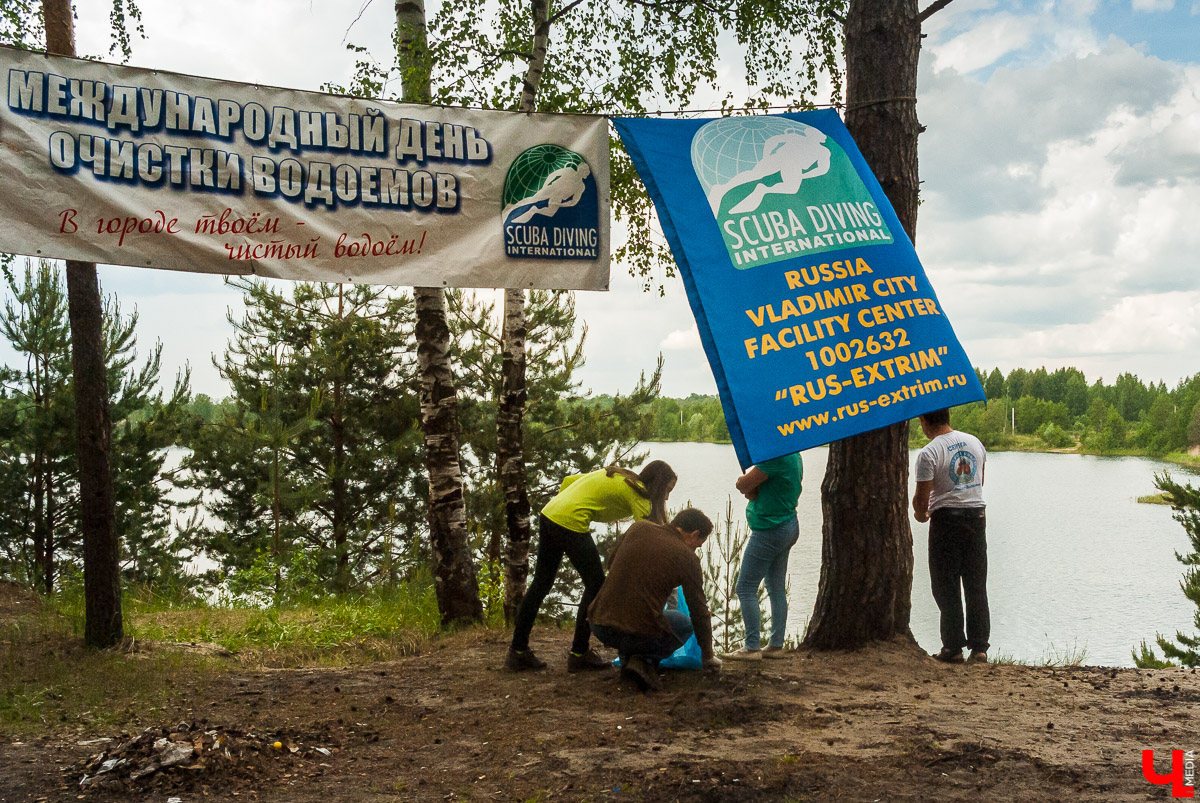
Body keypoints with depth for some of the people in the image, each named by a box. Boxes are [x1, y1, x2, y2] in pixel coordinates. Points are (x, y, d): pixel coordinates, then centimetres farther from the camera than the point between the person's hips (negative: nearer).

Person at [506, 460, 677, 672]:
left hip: (548, 514, 9)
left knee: (541, 584, 15)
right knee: (596, 585, 7)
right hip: (570, 524, -9)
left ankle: (518, 651, 20)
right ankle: (579, 654, 13)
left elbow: (569, 481, 22)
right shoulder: (638, 495, -1)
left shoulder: (614, 475, 23)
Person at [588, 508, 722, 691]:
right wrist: (707, 656, 23)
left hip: (599, 626, 5)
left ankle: (627, 658, 17)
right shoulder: (687, 558, -1)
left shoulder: (637, 528, 8)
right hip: (640, 633, -5)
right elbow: (699, 612, 7)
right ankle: (644, 660, 1)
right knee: (685, 624, 26)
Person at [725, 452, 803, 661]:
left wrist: (747, 484, 2)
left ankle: (752, 647, -3)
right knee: (777, 589, 13)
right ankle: (776, 645, 16)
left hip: (769, 530, -10)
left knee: (745, 588, -4)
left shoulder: (775, 457, -22)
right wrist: (753, 489, -4)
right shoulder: (794, 456, 11)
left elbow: (742, 485, -19)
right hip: (788, 525, 10)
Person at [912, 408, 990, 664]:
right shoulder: (974, 442, 8)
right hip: (976, 514, 6)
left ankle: (954, 647, 4)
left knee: (946, 586, 3)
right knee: (976, 585, 9)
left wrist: (920, 514, 8)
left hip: (945, 518, -5)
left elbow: (921, 497, -13)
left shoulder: (929, 453, -13)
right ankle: (979, 647, 9)